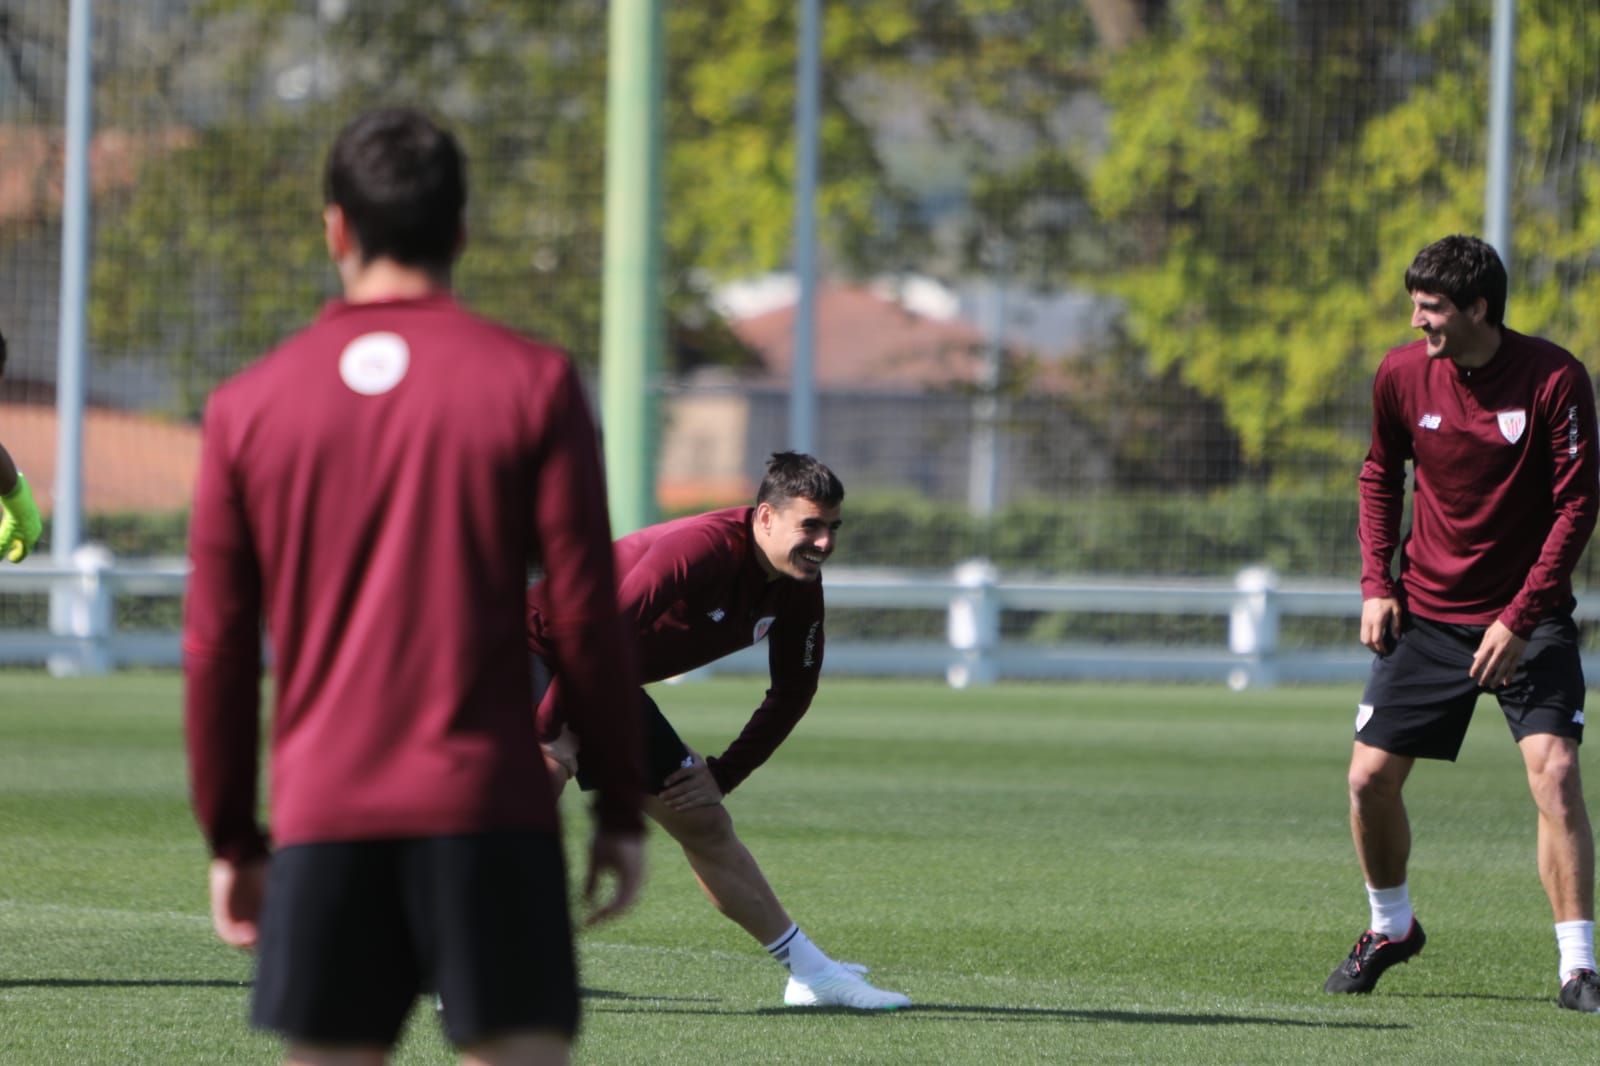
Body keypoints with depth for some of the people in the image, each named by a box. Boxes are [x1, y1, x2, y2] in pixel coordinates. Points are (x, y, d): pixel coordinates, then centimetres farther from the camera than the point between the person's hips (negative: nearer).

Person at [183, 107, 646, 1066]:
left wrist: (231, 838, 16)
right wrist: (622, 811, 6)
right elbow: (588, 616, -2)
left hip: (320, 815, 2)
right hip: (487, 807, -2)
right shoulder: (532, 383, 0)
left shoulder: (248, 407, 6)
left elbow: (217, 647, 8)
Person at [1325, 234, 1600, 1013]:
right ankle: (1391, 929, 28)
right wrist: (1376, 582, 2)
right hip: (1427, 612, 4)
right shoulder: (1402, 374, -3)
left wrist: (1519, 619, -18)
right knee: (1370, 778, 1)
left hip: (1528, 615, -4)